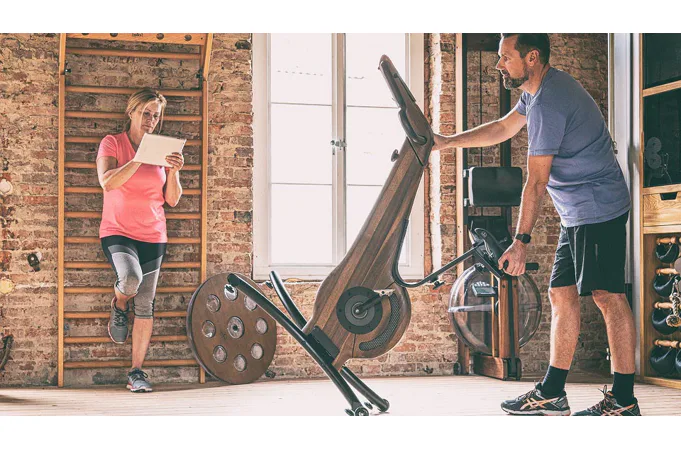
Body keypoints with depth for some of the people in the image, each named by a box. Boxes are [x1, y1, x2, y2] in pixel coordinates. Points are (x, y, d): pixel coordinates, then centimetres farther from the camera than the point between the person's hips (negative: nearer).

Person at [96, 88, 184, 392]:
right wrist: (140, 159, -21)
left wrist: (173, 171, -12)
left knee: (145, 307, 3)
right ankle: (118, 307, 6)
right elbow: (107, 182, -17)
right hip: (118, 232, -3)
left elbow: (172, 200, 5)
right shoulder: (112, 143, 0)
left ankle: (136, 373, 13)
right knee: (131, 279, -32)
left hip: (153, 236, 3)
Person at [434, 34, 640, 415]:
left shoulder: (548, 103, -20)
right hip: (578, 214, 11)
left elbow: (536, 180, -20)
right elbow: (502, 129, 25)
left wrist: (521, 241, -18)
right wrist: (449, 141, 22)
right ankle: (552, 394, 14)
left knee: (607, 295, -10)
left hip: (598, 210, -11)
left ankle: (624, 401, -5)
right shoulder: (541, 89, 13)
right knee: (563, 294, 9)